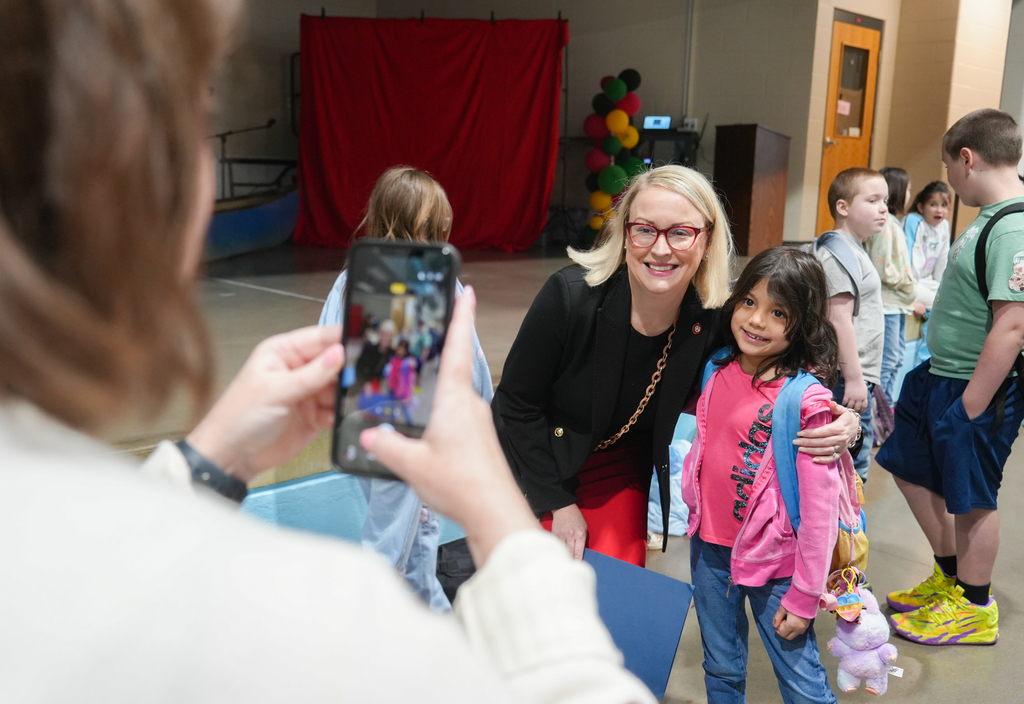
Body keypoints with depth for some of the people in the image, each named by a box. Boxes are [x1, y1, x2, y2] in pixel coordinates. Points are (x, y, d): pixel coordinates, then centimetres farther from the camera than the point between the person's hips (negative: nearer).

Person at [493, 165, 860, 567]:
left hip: (618, 480, 3)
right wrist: (559, 504, -13)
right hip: (536, 469, -2)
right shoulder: (570, 295, -27)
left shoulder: (715, 322, -19)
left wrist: (836, 427, -25)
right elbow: (517, 403, -17)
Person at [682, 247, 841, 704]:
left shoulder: (806, 398, -20)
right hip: (709, 547, 5)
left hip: (772, 560, -5)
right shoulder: (718, 370, -3)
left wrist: (805, 595, -13)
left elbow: (819, 503, -17)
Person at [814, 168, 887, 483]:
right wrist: (854, 378, -22)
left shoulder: (854, 251, 18)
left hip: (858, 376, 11)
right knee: (853, 465, -8)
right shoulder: (840, 253, -15)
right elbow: (839, 318, -21)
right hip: (847, 379, -11)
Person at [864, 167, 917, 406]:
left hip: (898, 305, 10)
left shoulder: (894, 223, 15)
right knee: (886, 362, -7)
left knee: (896, 359, 16)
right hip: (887, 305, -10)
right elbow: (882, 269, -20)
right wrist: (909, 286, -9)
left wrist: (909, 288, 7)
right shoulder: (886, 225, -16)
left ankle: (885, 406, 24)